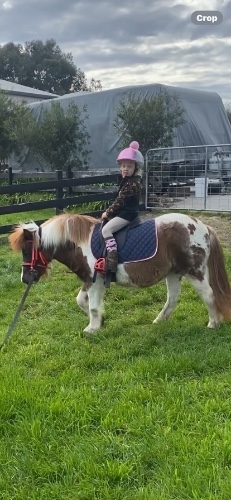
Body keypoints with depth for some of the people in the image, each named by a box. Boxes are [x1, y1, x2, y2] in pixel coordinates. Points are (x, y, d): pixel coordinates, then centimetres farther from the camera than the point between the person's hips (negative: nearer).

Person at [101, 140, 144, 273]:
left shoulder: (134, 183, -17)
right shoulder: (126, 180, 15)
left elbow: (120, 201, -19)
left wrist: (108, 212, -11)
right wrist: (110, 212, 8)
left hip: (127, 214, -11)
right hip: (123, 212, 11)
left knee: (106, 230, -22)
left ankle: (112, 259, -31)